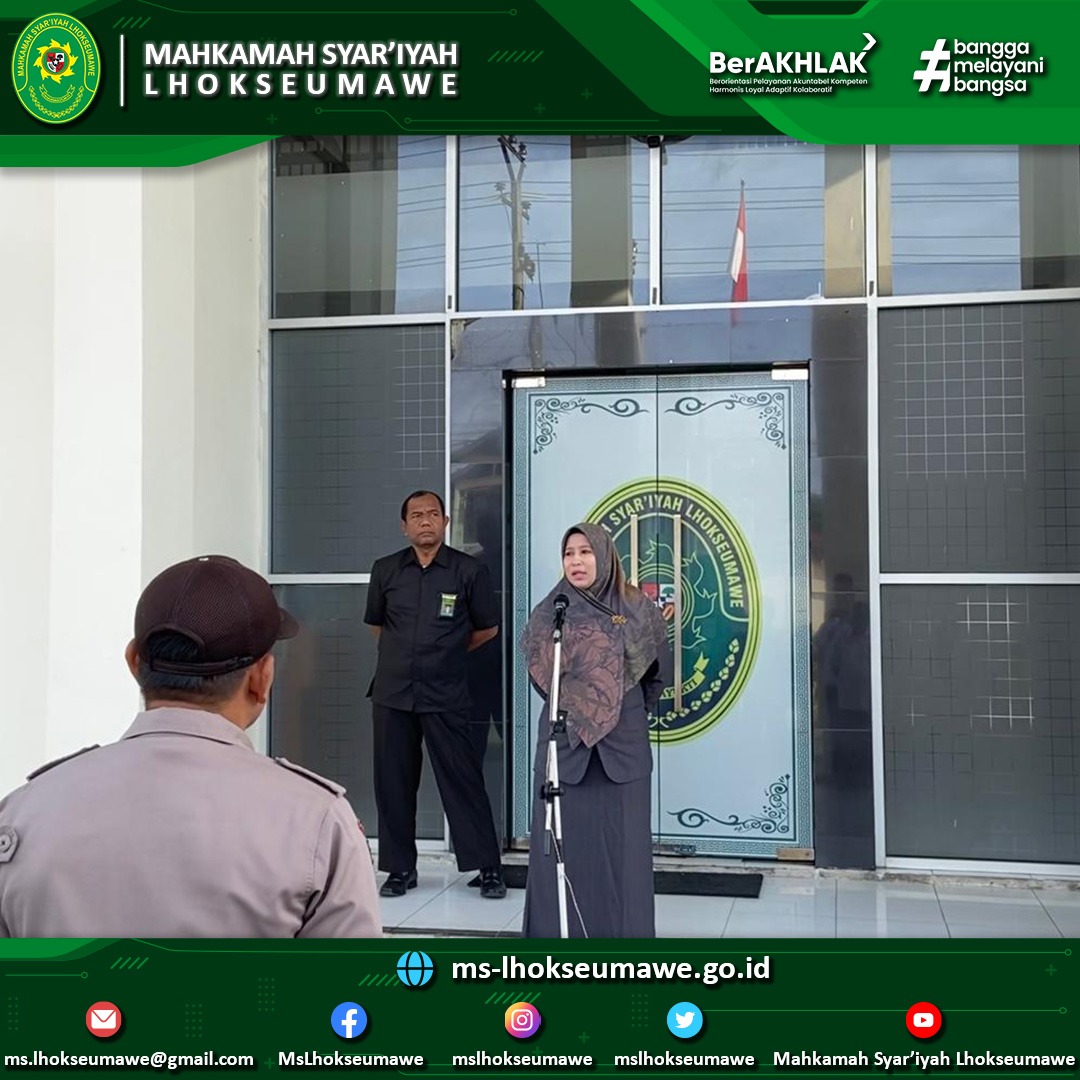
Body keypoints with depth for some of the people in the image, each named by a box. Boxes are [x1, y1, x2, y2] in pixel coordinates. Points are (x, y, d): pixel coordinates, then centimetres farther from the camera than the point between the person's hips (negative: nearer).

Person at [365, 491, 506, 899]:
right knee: (393, 782, 6)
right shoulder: (385, 570, 6)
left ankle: (489, 868, 7)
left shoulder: (468, 570, -1)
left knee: (462, 780, -2)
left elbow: (487, 628, 9)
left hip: (445, 695, -3)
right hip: (391, 693, 3)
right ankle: (401, 868, 18)